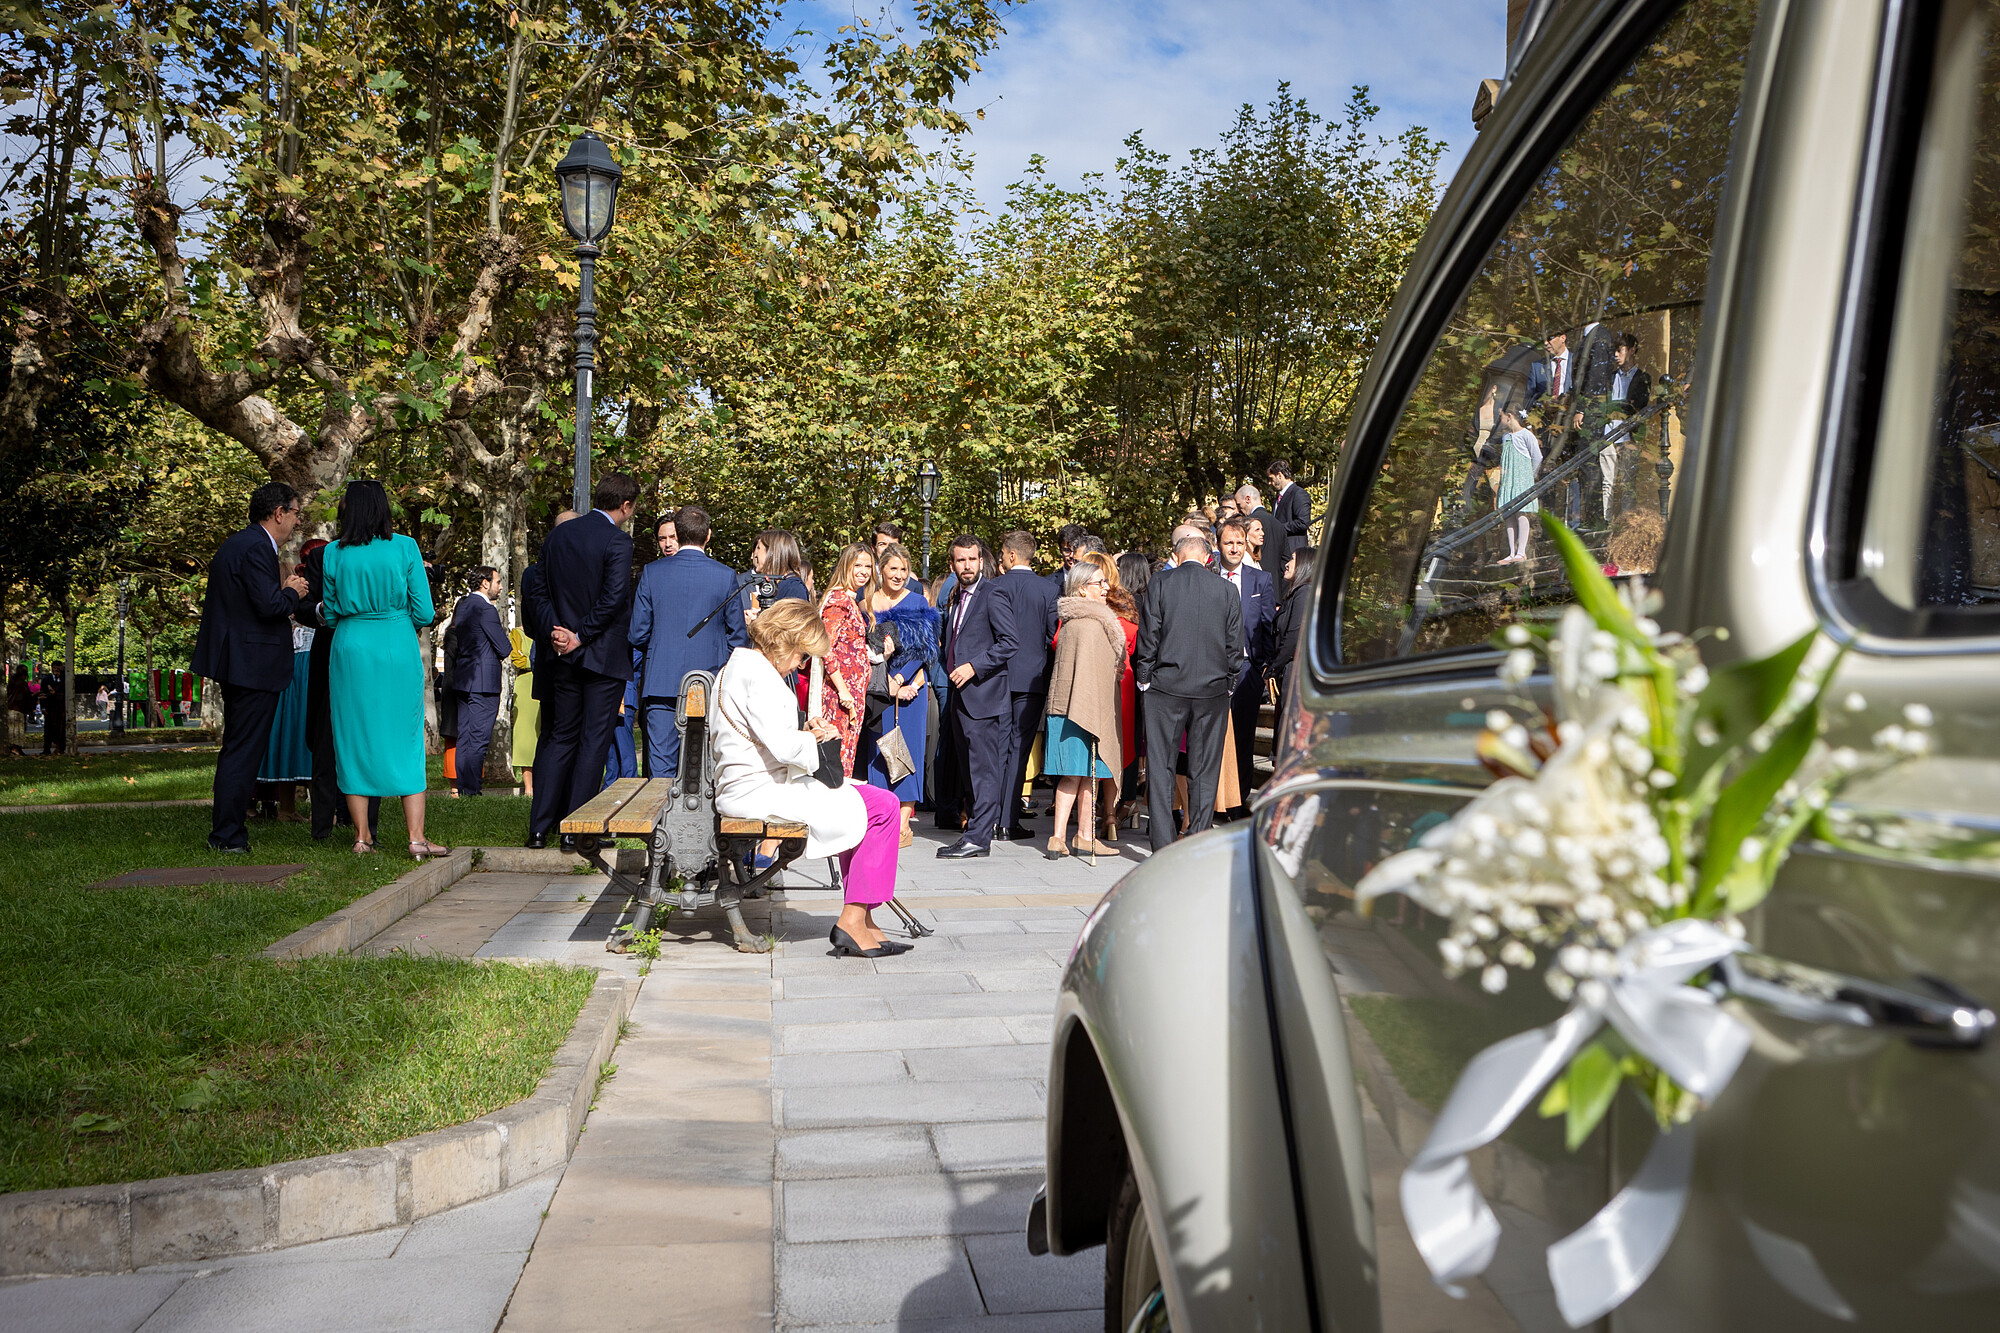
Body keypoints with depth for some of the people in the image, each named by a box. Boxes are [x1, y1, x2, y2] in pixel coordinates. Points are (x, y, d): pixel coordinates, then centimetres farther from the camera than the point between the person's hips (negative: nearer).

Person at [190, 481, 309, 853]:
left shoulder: (235, 544, 17)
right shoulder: (257, 549, -16)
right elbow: (269, 605, -24)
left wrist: (281, 590, 12)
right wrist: (291, 592, -5)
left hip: (237, 663, 11)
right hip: (253, 665, -11)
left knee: (237, 748, 18)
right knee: (243, 750, -5)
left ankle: (226, 829, 26)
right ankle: (227, 836, -1)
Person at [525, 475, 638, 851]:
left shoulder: (556, 536, 9)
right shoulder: (617, 541, -12)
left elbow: (541, 592, 8)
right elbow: (613, 600, -18)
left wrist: (555, 630, -1)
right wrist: (581, 636, -11)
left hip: (563, 654, 6)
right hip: (604, 655, -6)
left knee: (560, 738, 13)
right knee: (593, 741, 1)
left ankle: (539, 828, 12)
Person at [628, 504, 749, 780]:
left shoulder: (652, 572, 0)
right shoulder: (726, 576, -2)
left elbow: (637, 634, 2)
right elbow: (739, 636, 2)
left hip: (660, 684, 0)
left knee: (661, 767, 3)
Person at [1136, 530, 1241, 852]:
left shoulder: (1159, 585, -2)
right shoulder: (1227, 590, 3)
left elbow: (1148, 637, -3)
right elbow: (1235, 644, 5)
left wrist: (1144, 679, 6)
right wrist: (1228, 683, 15)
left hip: (1166, 687, -2)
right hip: (1213, 689, 2)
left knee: (1160, 766, 3)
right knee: (1205, 770, 8)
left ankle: (1163, 846, 1)